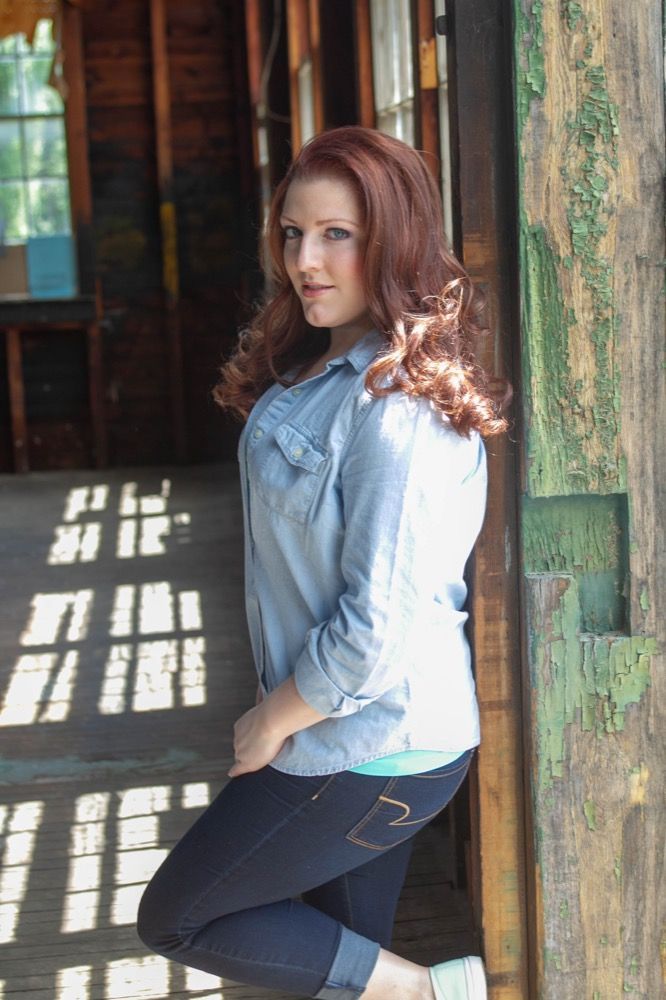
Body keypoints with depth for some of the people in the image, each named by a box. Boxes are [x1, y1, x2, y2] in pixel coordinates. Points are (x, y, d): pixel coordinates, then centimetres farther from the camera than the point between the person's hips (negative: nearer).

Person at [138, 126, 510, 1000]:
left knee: (174, 920, 5)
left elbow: (380, 626, -26)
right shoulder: (317, 366, 7)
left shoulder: (398, 404, -24)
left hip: (372, 750, -9)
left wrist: (273, 722, -11)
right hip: (360, 737, 9)